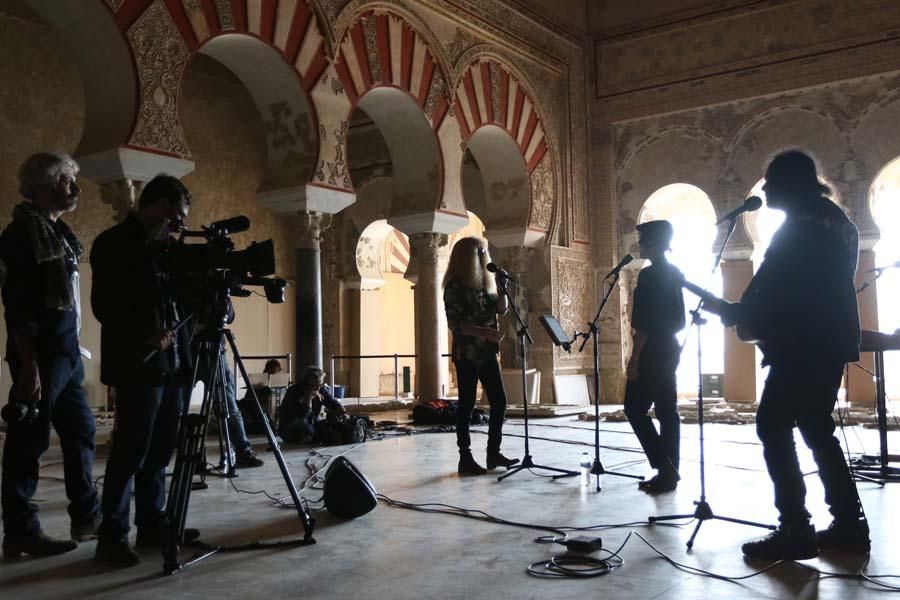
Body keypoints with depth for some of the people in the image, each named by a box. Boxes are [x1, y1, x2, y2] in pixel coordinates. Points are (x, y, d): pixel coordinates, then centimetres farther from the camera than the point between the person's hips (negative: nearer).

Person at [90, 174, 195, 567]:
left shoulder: (163, 248, 17)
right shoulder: (113, 244, -6)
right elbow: (105, 306, -13)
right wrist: (145, 335, -20)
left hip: (171, 363, 7)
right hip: (138, 365, -7)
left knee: (160, 449, 10)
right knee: (131, 451, -4)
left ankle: (152, 524, 19)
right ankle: (112, 535, 4)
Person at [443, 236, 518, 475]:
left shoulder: (484, 283, 12)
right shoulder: (455, 286, -10)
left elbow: (501, 309, 13)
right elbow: (455, 323, -15)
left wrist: (501, 287, -3)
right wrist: (484, 332, -25)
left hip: (487, 353, 7)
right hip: (467, 355, -7)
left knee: (499, 401, 7)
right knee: (467, 405, -2)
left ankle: (494, 452, 17)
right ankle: (465, 458, 6)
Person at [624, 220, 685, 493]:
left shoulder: (649, 275, -16)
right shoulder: (676, 274, 11)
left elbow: (643, 324, -19)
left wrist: (634, 359, -17)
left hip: (652, 352, -9)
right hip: (670, 349, 9)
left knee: (635, 408, -2)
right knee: (667, 411, 9)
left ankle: (664, 468, -6)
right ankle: (670, 471, 12)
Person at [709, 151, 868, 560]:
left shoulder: (799, 227, -11)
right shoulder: (836, 221, 20)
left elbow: (768, 287, -17)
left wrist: (735, 313, -1)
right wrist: (750, 316, 18)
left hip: (802, 346, -10)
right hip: (829, 342, 10)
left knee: (773, 428, -7)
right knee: (817, 430, 15)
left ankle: (796, 530, -8)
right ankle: (849, 525, 16)